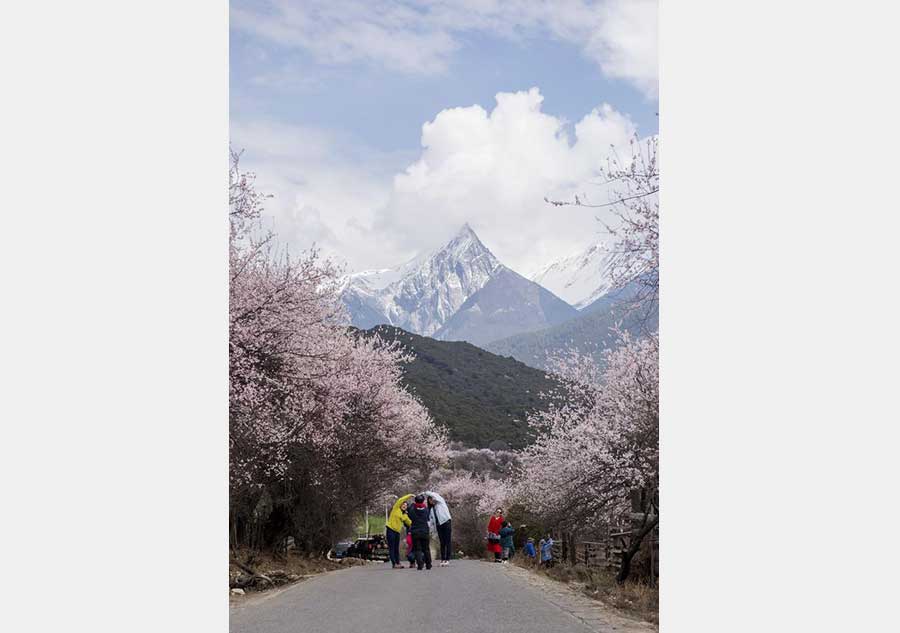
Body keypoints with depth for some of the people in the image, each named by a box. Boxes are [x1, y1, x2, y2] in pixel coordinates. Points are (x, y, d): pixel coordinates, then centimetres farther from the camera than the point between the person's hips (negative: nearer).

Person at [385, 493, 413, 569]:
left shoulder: (404, 515, 16)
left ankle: (398, 563, 8)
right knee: (391, 548, -8)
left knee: (397, 549, 7)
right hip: (390, 530, -8)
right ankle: (394, 564, -12)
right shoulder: (396, 509, -3)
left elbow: (409, 523, 19)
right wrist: (409, 496, -11)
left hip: (397, 532, 8)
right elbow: (400, 500, -13)